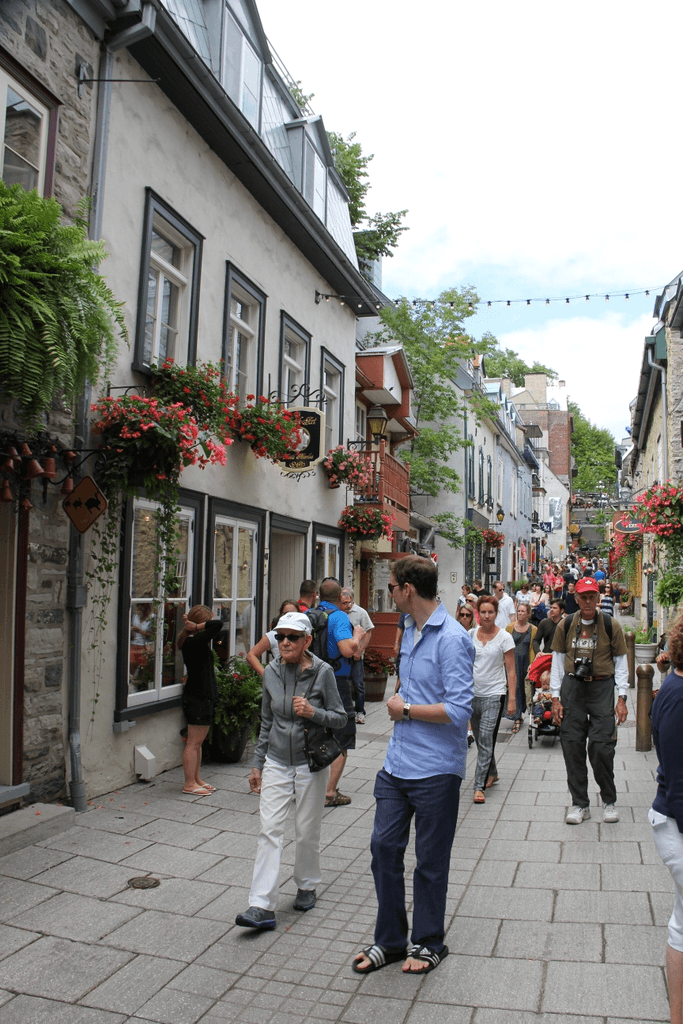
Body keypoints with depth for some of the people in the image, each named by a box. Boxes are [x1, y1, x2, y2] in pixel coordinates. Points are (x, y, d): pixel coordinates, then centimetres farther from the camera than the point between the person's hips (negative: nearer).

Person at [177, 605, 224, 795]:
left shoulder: (193, 641, 9)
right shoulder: (194, 642, -21)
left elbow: (215, 627, 21)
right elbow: (218, 624, -31)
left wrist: (195, 625, 7)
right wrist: (197, 626, -17)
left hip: (203, 696, 10)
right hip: (198, 699, -10)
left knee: (197, 742, 17)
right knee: (194, 743, -1)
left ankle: (196, 779, 26)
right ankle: (189, 784, 7)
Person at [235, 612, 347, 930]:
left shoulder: (322, 672, -10)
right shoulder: (271, 673, 0)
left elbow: (340, 718, -4)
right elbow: (266, 722, 10)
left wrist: (313, 712, -22)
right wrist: (257, 763, 11)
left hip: (310, 764, -2)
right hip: (276, 763, 2)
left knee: (307, 832, 10)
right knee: (269, 831, -5)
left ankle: (307, 886, 34)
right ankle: (262, 906, -3)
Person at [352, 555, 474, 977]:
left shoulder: (452, 639, -19)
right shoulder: (410, 629, 10)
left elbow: (458, 710, -25)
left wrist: (405, 709, -14)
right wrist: (400, 708, 8)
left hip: (435, 770, -8)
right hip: (397, 763, 8)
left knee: (430, 862, 9)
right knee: (384, 847, 11)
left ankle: (429, 944, 30)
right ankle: (390, 940, 28)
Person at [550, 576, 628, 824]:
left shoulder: (611, 626, -1)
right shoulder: (566, 625, 3)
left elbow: (621, 662, 4)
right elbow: (557, 661, 8)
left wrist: (622, 698, -3)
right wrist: (556, 698, 4)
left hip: (602, 687, -2)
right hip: (572, 686, 2)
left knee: (601, 745, -5)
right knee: (572, 745, 3)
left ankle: (609, 801, 18)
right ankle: (579, 803, 16)